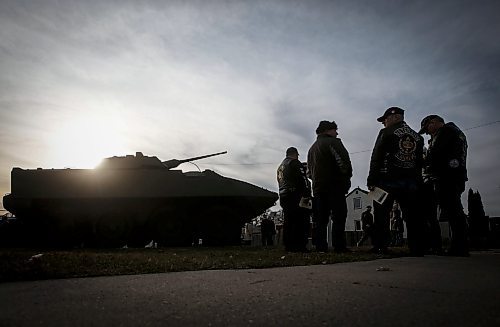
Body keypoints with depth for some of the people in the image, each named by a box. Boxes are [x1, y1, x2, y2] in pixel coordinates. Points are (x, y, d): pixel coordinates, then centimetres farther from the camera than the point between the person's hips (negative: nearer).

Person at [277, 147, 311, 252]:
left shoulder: (280, 166, 26)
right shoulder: (294, 163, -1)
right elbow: (303, 178, -12)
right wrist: (307, 194, -14)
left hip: (282, 195, 9)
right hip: (294, 195, -9)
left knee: (288, 221, 9)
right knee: (301, 220, -9)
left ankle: (288, 245, 9)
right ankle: (299, 245, -14)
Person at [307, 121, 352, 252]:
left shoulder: (312, 147, 23)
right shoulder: (333, 142, -3)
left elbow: (309, 169, 24)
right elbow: (343, 161, -16)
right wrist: (347, 177, -5)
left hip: (318, 187, 8)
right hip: (334, 185, -7)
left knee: (320, 218, 6)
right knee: (339, 216, -6)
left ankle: (320, 246, 6)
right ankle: (339, 246, -9)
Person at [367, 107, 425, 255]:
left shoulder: (386, 133, -1)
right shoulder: (417, 137, 17)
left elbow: (376, 158, -7)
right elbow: (419, 162, 15)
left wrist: (371, 180, -6)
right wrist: (417, 182, 16)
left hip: (388, 180, -5)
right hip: (411, 182, 5)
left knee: (381, 214, -1)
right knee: (412, 215, 5)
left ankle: (380, 246, -3)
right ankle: (417, 249, 5)